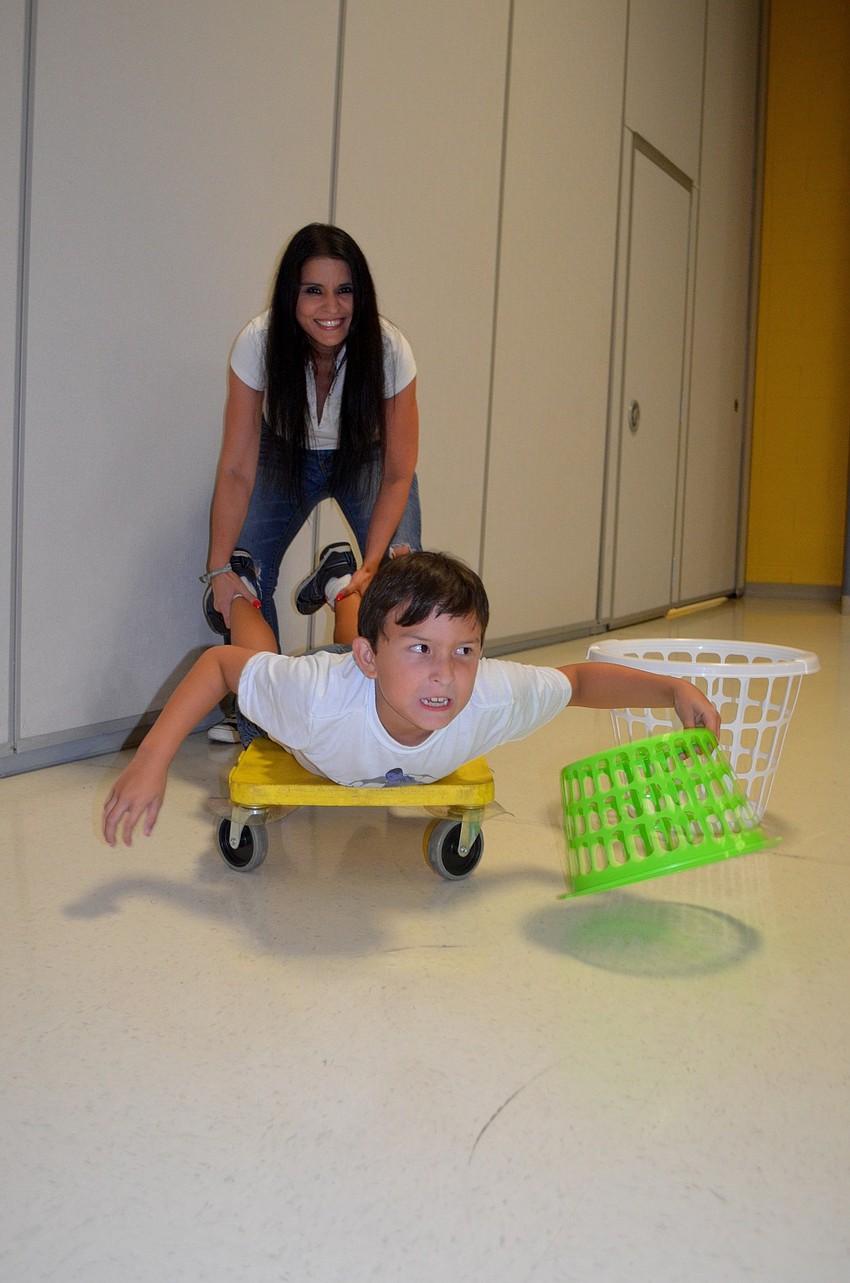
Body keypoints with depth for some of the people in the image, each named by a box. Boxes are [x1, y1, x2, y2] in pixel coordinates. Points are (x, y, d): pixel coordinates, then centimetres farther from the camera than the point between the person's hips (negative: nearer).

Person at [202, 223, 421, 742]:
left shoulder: (388, 350, -31)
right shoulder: (258, 344, -29)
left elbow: (398, 475, -24)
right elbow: (237, 470, -26)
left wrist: (370, 568, -36)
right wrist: (220, 569, -33)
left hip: (365, 459, 0)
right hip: (287, 454, 1)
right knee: (243, 576, -14)